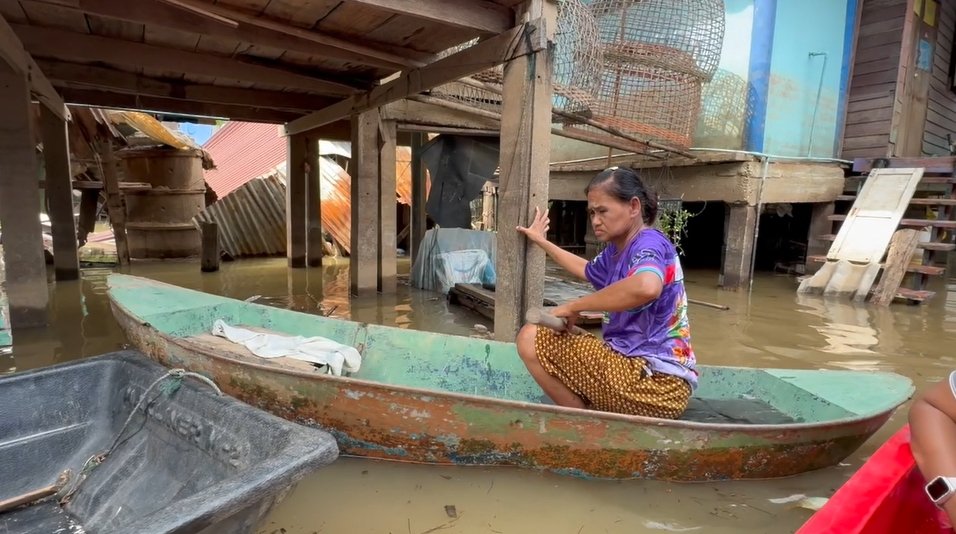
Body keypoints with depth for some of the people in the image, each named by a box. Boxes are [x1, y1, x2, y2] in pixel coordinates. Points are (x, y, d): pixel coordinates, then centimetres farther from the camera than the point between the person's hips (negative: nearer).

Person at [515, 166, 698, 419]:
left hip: (656, 381, -10)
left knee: (531, 339, -9)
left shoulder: (649, 243, -15)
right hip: (640, 367, 10)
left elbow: (646, 287, -40)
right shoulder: (616, 250, 11)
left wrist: (574, 306, -28)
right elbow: (588, 271, 35)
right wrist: (542, 241, 38)